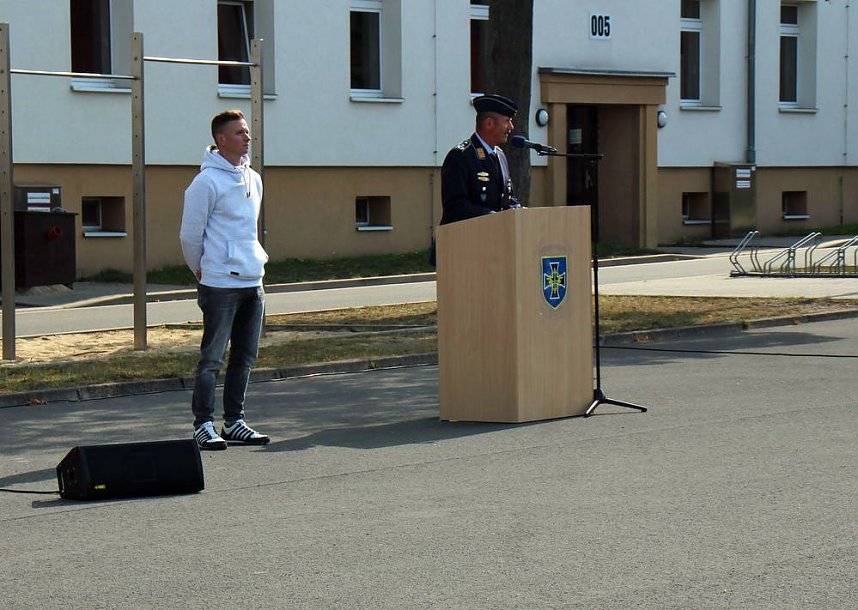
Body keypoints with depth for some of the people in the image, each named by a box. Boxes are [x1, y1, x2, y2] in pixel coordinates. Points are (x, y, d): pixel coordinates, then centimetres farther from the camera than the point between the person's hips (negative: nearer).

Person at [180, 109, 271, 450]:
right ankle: (204, 425, 0)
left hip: (252, 282, 8)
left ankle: (234, 422, 18)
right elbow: (190, 235, -7)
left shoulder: (253, 179, 13)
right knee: (212, 359, -5)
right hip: (220, 284, -8)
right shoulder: (207, 182, -12)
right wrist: (201, 270, 4)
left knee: (245, 357, 11)